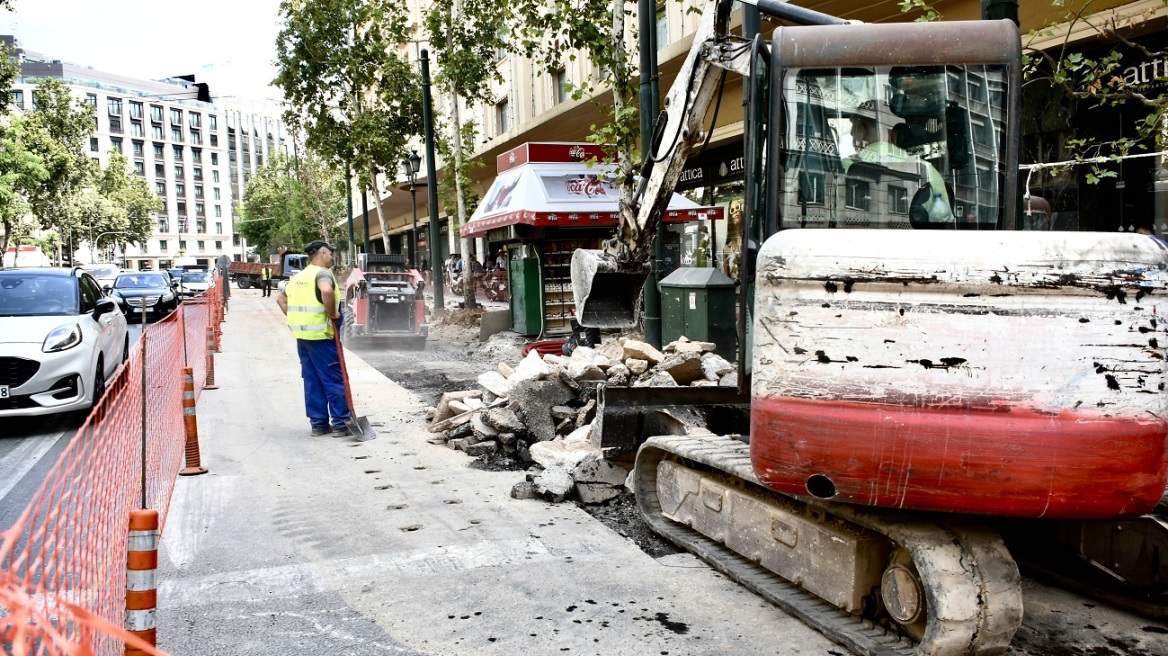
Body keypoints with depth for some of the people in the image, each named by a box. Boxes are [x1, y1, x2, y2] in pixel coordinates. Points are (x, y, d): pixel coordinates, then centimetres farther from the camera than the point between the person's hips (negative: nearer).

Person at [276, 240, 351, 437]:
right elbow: (326, 290, -32)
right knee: (334, 379, -1)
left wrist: (296, 319, 17)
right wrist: (333, 313, -19)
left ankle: (318, 423, 16)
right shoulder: (323, 273, -10)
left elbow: (281, 298, 25)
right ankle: (340, 423, 1)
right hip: (321, 335, -8)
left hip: (302, 336, 8)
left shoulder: (298, 277, 17)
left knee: (312, 380, 12)